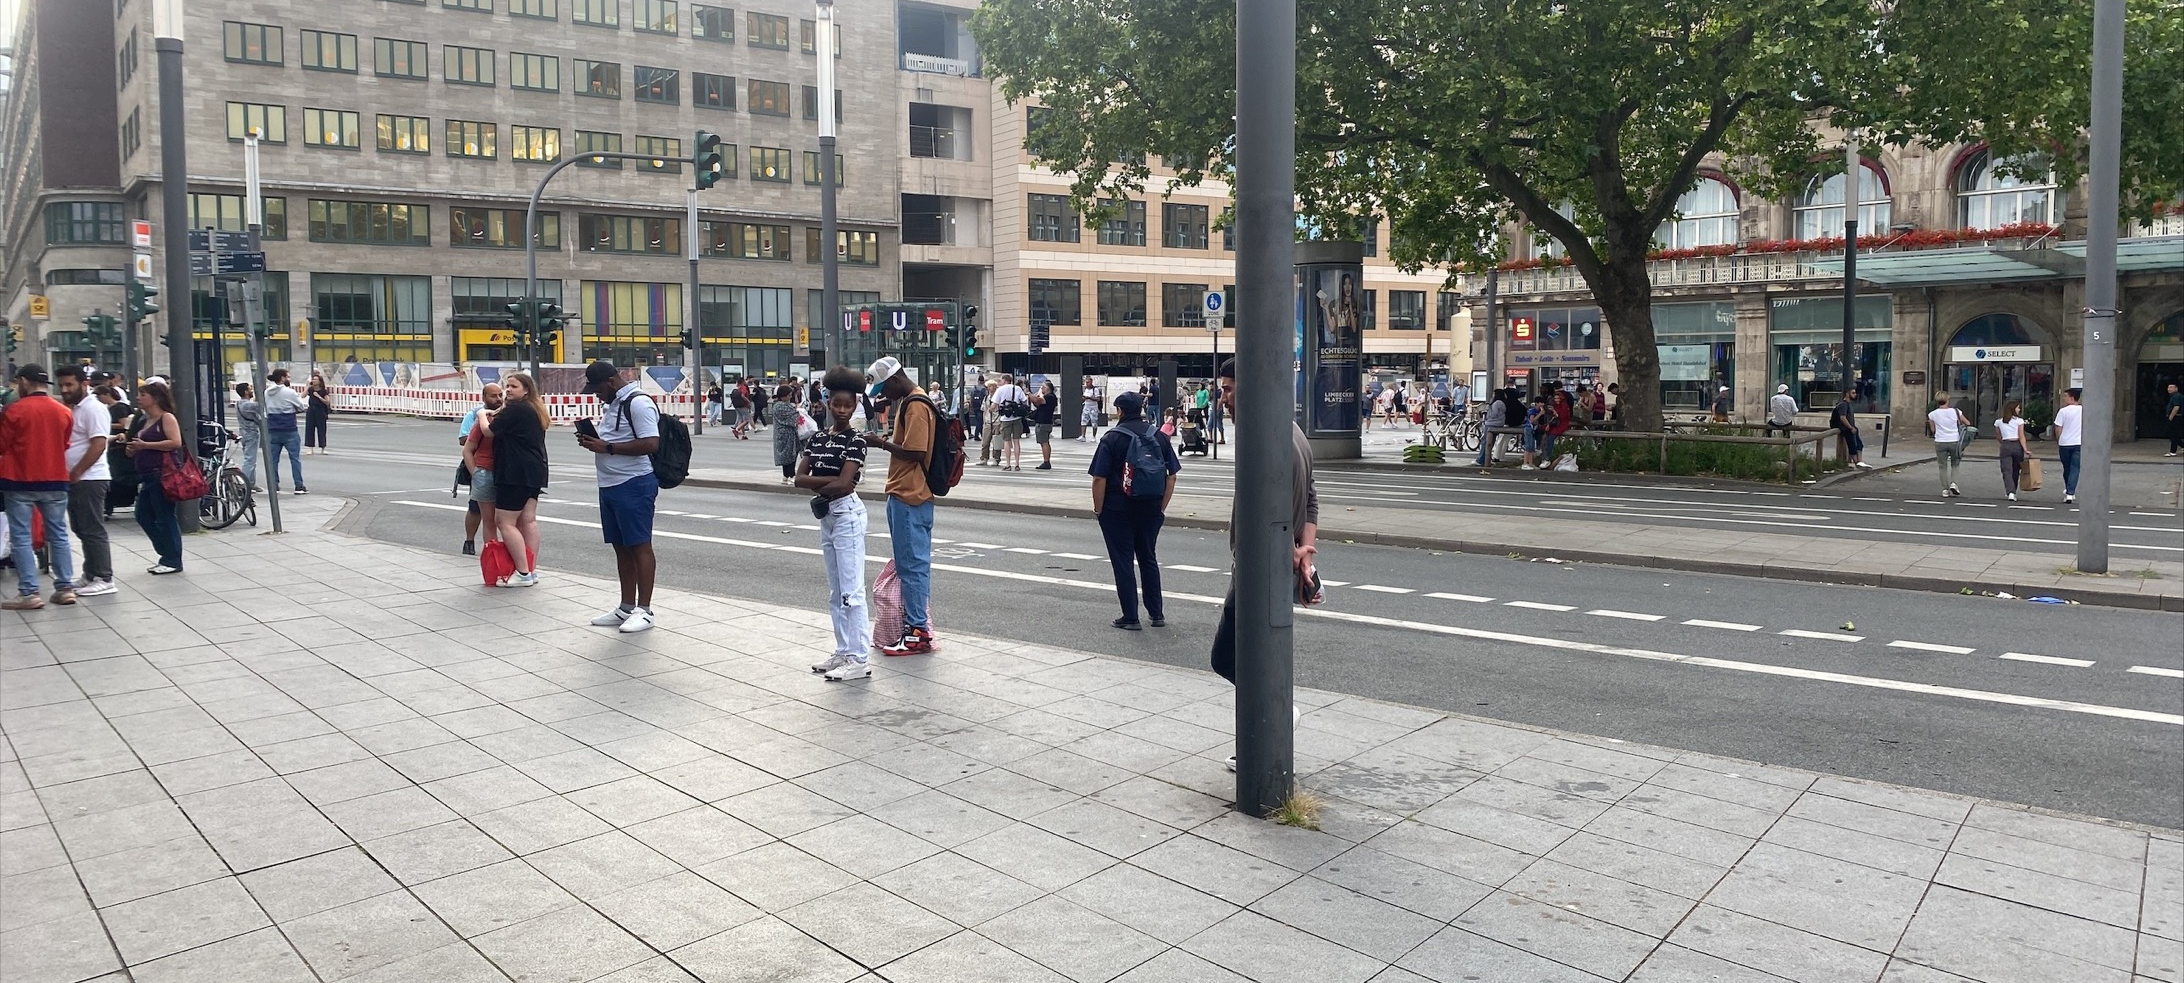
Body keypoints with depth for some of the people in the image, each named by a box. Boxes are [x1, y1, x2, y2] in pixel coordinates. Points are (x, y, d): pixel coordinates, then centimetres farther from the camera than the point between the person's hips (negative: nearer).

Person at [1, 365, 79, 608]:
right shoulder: (64, 412, 3)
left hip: (20, 481, -4)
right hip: (55, 480, 4)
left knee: (21, 538, 1)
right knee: (59, 535, 10)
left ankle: (29, 593, -2)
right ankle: (65, 588, 9)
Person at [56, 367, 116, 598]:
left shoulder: (93, 409, -12)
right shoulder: (70, 409, 16)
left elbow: (98, 445, -20)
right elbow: (66, 442, 23)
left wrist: (76, 473, -18)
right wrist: (71, 475, 9)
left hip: (89, 479, -9)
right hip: (74, 480, 9)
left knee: (93, 531, -7)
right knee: (81, 530, 13)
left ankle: (104, 579, -4)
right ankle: (90, 575, 20)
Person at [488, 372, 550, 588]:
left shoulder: (514, 410, -14)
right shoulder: (535, 410, 17)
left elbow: (490, 431, -12)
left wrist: (482, 415, 6)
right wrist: (497, 415, 18)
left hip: (515, 473, -10)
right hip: (534, 472, 10)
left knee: (505, 522, -7)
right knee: (528, 520, 9)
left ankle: (523, 573, -11)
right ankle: (532, 570, 10)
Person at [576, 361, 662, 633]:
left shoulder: (638, 402, -14)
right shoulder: (611, 404, 17)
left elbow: (651, 444, -23)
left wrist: (607, 447, -20)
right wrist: (592, 440, 6)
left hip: (634, 485, -10)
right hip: (610, 485, 10)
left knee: (639, 546, -3)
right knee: (621, 548, 13)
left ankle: (644, 610, 2)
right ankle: (626, 608, 20)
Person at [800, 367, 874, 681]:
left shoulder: (855, 440, -11)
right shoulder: (818, 438, 8)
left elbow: (843, 485, -20)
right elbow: (799, 478, -1)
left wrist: (816, 486, -5)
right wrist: (831, 480, -15)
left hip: (847, 515, -8)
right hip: (826, 517, 8)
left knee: (851, 590, -6)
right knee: (835, 592, 13)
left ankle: (859, 659, -2)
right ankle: (843, 652, 22)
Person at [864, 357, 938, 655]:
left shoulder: (915, 406, -16)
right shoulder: (909, 402, 17)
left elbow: (916, 453, -21)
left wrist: (882, 444, -13)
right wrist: (889, 439, 10)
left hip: (909, 498, -11)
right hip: (905, 495, 11)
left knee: (912, 564, -6)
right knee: (913, 563, 13)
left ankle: (917, 632, -1)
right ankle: (917, 625, 20)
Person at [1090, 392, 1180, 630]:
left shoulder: (1111, 439, -9)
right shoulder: (1160, 437, 3)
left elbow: (1099, 479, -13)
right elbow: (1171, 476, 5)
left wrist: (1098, 509, -3)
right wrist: (1161, 508, 11)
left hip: (1117, 510, -4)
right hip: (1150, 510, 4)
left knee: (1123, 563, 4)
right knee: (1148, 559, 18)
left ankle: (1130, 617, 5)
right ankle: (1156, 614, 21)